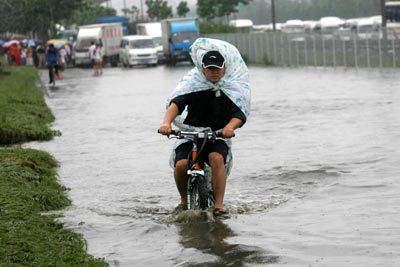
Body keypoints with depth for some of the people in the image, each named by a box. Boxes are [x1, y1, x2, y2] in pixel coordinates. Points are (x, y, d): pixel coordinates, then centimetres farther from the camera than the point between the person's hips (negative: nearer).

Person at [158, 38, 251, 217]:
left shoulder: (234, 88, 0)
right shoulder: (193, 82, -2)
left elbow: (239, 114, -15)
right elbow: (176, 103, -17)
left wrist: (229, 127, -38)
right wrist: (167, 122, -38)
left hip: (218, 136, -1)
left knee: (216, 158, -34)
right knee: (181, 164, -25)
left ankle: (218, 205, -30)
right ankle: (184, 200, 4)